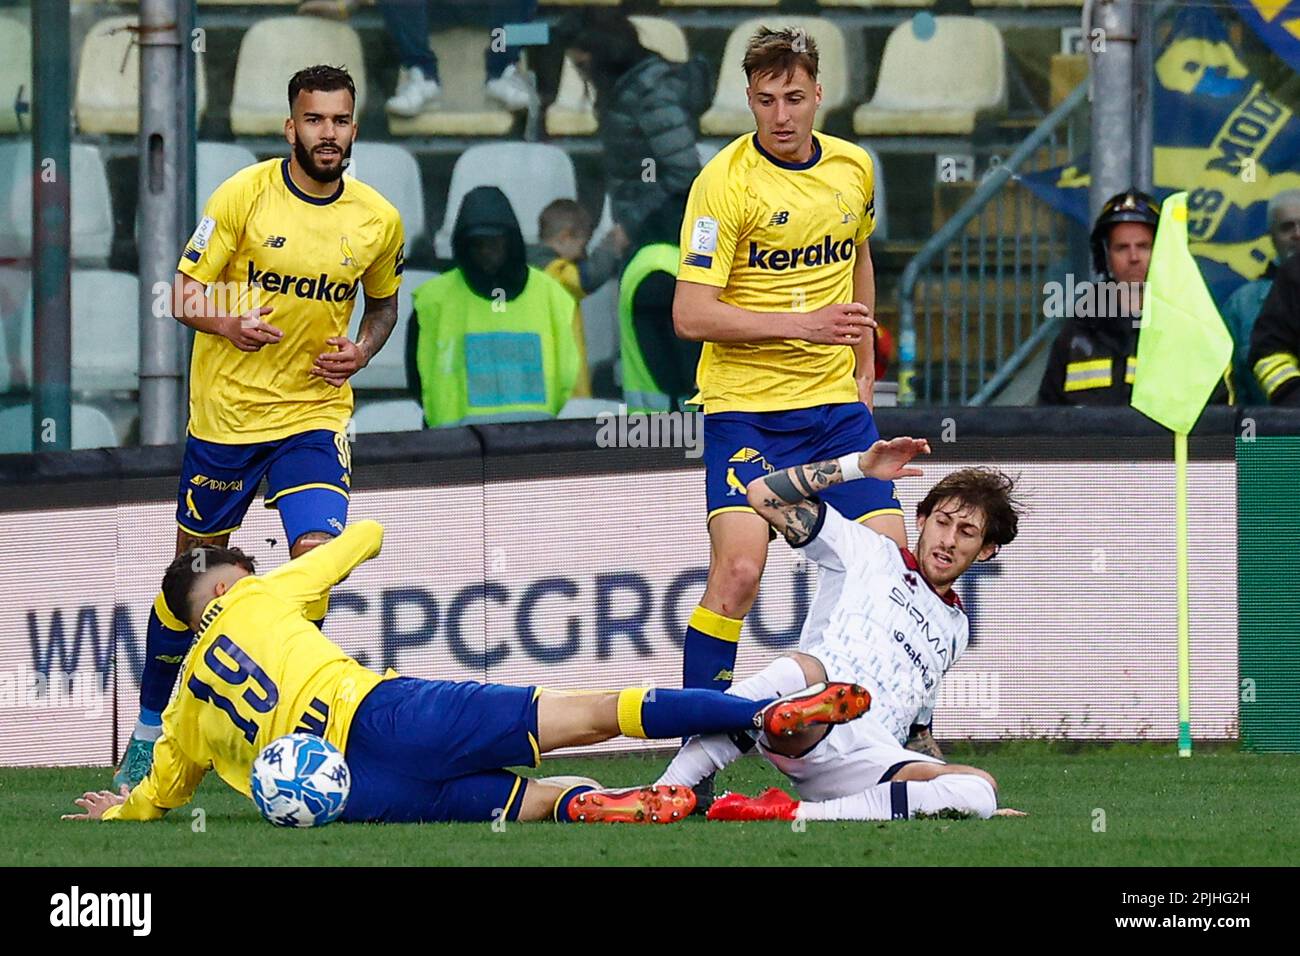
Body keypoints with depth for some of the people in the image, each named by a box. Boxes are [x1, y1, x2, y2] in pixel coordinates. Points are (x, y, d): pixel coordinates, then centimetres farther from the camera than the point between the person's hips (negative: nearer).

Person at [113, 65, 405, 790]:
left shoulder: (379, 220, -1)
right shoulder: (244, 194, -8)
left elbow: (384, 304, 18)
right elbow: (186, 295, -5)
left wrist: (363, 352, -4)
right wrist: (229, 323, -27)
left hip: (315, 412, 1)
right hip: (226, 410, -1)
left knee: (318, 558, -18)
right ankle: (150, 731, 25)